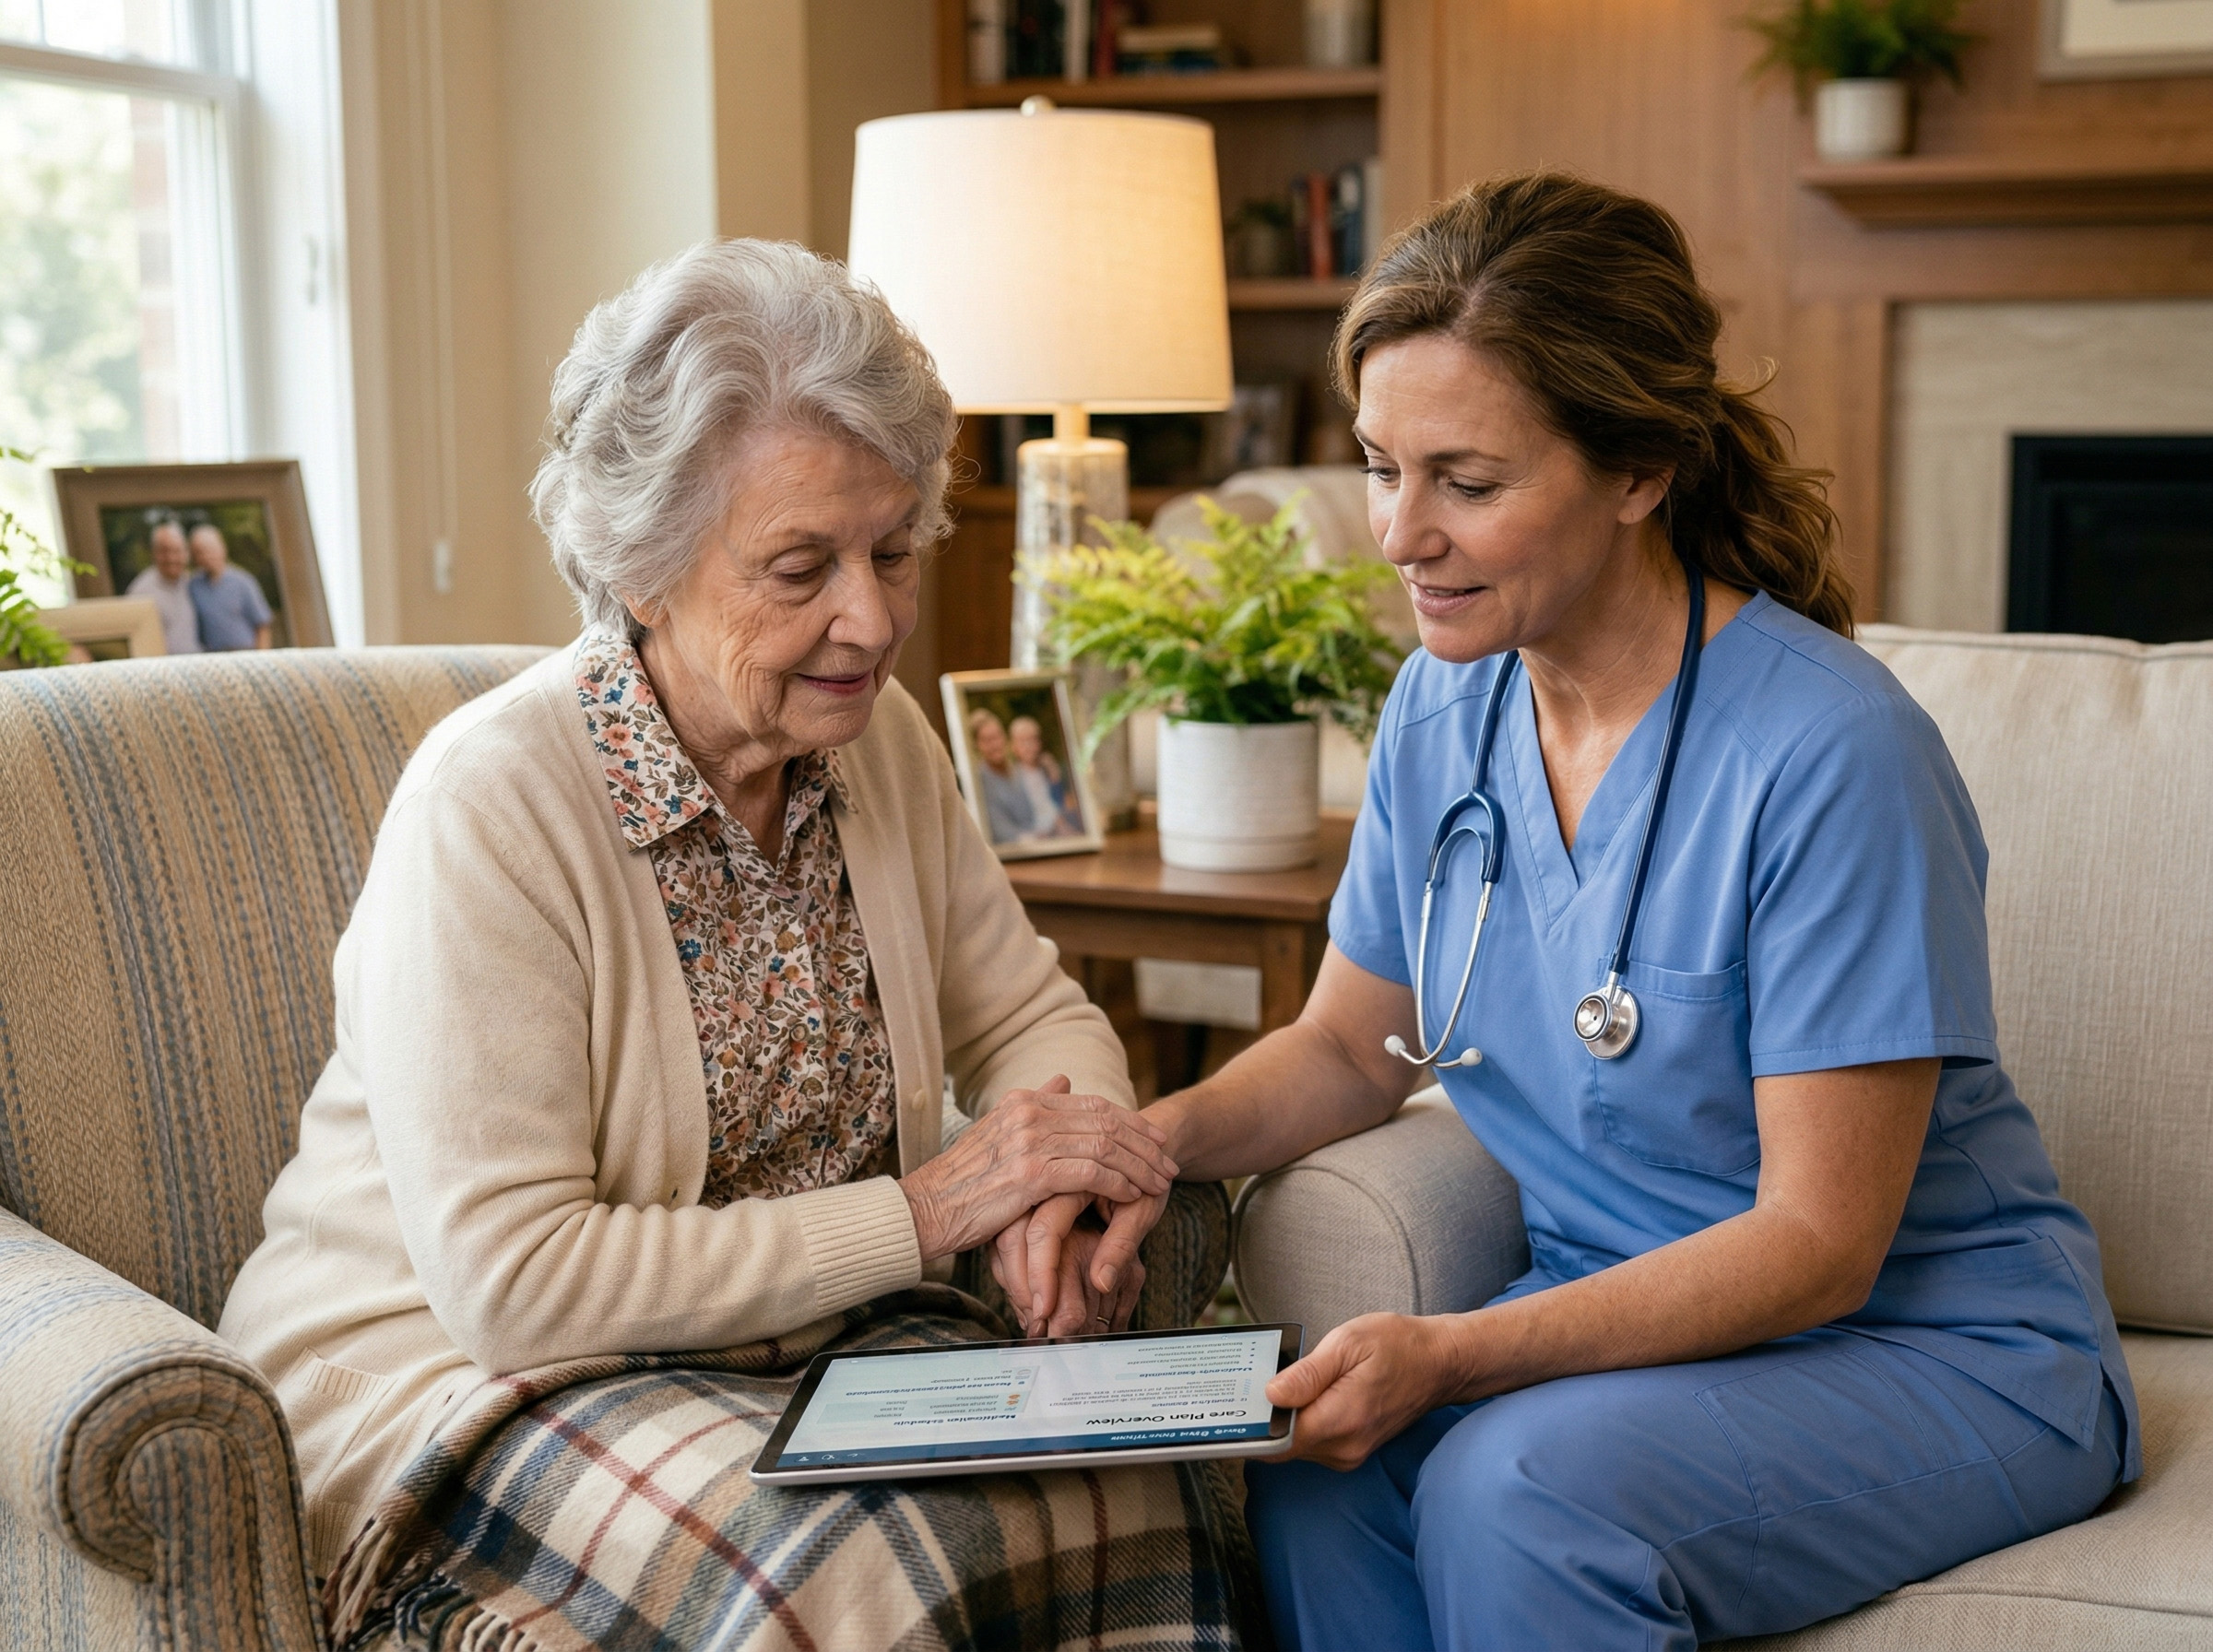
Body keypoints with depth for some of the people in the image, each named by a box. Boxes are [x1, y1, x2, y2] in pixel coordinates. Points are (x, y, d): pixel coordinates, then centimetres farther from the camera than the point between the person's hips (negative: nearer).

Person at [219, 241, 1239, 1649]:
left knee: (1133, 1493, -20)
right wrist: (922, 1211, -23)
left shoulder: (880, 742, 1)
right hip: (463, 1369, -6)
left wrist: (1076, 1178, -12)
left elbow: (1030, 1015, 13)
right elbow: (511, 1281, -24)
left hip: (813, 1332, 6)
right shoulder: (494, 798, -20)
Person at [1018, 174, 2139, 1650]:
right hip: (1630, 1317, 5)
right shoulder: (1446, 711, 0)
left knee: (1517, 1485, -32)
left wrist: (1451, 1355, -30)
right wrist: (1154, 1139, -8)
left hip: (1940, 1352, -5)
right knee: (1306, 1473, -25)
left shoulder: (1831, 750, -22)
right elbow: (1350, 1045, 13)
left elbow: (1818, 1239, -20)